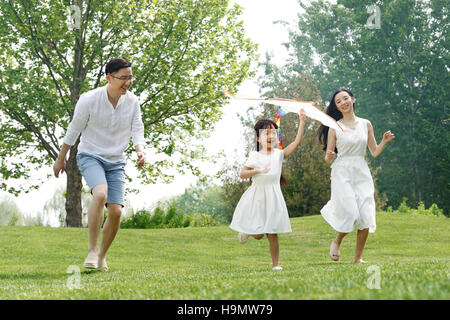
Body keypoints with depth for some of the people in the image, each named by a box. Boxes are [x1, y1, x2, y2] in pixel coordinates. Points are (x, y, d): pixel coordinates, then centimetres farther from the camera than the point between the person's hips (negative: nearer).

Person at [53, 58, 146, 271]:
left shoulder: (132, 102, -1)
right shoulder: (89, 99, -12)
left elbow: (137, 130, 5)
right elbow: (74, 129, -1)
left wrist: (140, 151, -17)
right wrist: (61, 159, 7)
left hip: (116, 162, 4)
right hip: (90, 156, -4)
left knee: (116, 211, -9)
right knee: (100, 194, -31)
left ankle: (102, 256, 12)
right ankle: (92, 250, -21)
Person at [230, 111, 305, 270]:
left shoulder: (279, 154, 3)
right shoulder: (255, 156, 0)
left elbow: (296, 142, -7)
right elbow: (242, 174, -3)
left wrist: (301, 122, -12)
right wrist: (258, 170, -18)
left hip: (273, 196, 1)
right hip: (257, 196, -1)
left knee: (272, 233, 1)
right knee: (258, 235, 0)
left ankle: (275, 264, 9)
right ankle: (246, 231, 34)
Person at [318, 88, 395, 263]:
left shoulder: (365, 124, 10)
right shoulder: (334, 128, 2)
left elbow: (375, 152, 12)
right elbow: (328, 158, 4)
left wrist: (384, 141, -6)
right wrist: (329, 156, -19)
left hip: (362, 173, 3)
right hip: (342, 172, -3)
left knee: (365, 217, -7)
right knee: (351, 214, -16)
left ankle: (358, 257, 7)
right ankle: (337, 241, 15)